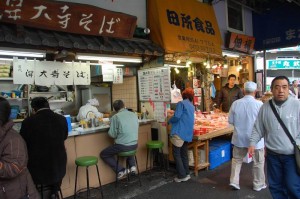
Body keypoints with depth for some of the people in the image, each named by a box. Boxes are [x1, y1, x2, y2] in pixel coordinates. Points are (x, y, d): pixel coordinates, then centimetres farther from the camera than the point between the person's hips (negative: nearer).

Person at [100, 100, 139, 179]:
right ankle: (132, 166, 23)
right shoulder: (134, 115, 3)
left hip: (122, 146, -5)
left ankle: (121, 170, 10)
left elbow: (112, 134, -10)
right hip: (134, 145, 6)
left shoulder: (115, 117, -11)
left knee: (103, 154, 18)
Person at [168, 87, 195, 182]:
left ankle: (181, 176, 2)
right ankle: (187, 174, 22)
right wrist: (174, 113, 33)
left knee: (176, 154, 0)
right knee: (184, 154, 17)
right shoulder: (192, 106, 16)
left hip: (179, 132, -8)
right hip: (188, 133, 8)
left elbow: (177, 117, -18)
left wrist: (169, 120, 1)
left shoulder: (181, 103, -10)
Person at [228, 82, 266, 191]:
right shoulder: (259, 104, -17)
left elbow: (230, 121, -2)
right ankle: (258, 184, 29)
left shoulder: (236, 103, -9)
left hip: (239, 137, 2)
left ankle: (234, 181, 18)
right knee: (258, 162, 16)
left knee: (237, 159, 19)